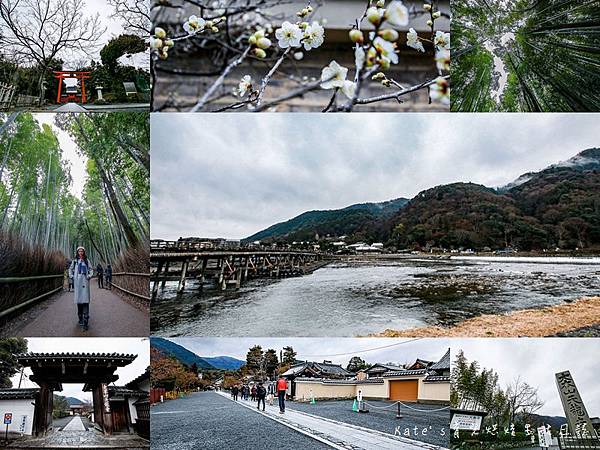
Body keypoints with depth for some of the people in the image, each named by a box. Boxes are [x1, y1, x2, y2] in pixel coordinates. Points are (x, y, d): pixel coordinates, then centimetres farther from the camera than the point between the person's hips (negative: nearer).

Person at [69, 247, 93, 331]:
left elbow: (91, 269, 14)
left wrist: (89, 276, -1)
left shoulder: (87, 260, 9)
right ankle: (80, 318, 15)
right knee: (78, 300, 4)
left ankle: (85, 321, -16)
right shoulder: (74, 261, 10)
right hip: (77, 282, 1)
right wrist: (71, 276, 5)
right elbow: (70, 269, 19)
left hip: (85, 281, -1)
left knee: (85, 300, -10)